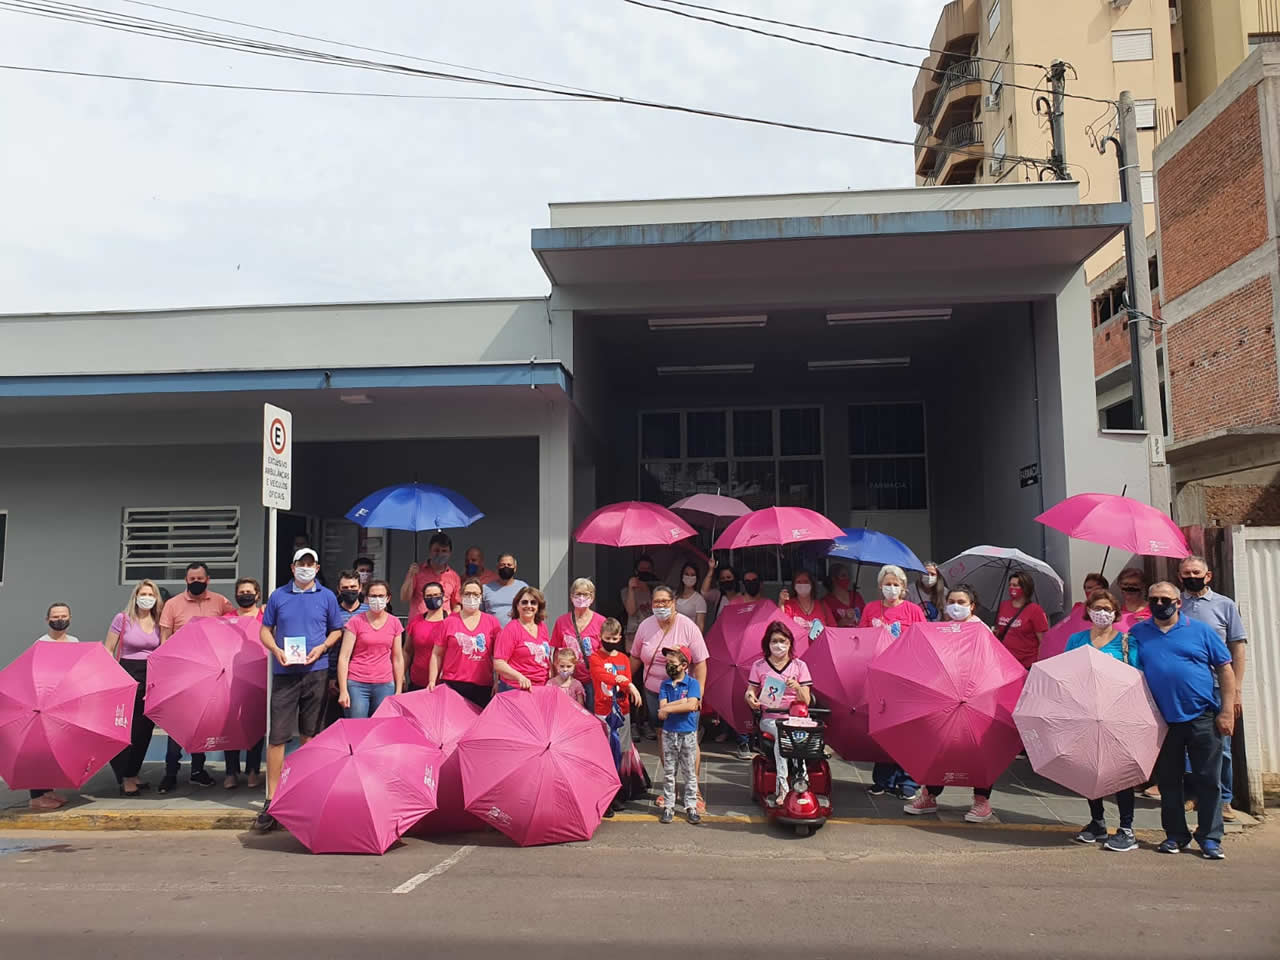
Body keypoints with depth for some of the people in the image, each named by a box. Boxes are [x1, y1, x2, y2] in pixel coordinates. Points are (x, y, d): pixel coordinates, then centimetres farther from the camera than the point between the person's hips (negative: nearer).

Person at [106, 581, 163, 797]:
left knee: (145, 728, 7)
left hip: (152, 678, 4)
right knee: (126, 729, -4)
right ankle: (126, 779, 5)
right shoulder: (122, 619, -3)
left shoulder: (158, 623, 7)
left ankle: (132, 775, 21)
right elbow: (108, 650, 0)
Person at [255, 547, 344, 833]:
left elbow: (337, 630, 12)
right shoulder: (278, 596, 8)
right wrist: (276, 650, -7)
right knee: (277, 735, -5)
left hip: (315, 671, 1)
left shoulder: (327, 597, 8)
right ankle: (272, 798, -1)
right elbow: (265, 630, 12)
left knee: (310, 734, 7)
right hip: (284, 672, 0)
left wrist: (322, 647, -7)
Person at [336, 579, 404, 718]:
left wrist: (399, 691, 9)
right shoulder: (356, 622, 0)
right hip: (357, 685, -2)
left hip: (385, 686, 2)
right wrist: (343, 691, -7)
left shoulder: (394, 623, 8)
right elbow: (344, 657, -2)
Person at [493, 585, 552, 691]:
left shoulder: (542, 626, 11)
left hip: (542, 689, 5)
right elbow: (498, 664, -14)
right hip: (514, 689, -5)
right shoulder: (511, 629, -7)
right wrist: (520, 677, -27)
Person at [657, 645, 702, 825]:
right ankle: (668, 806, 16)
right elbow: (662, 706, -8)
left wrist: (669, 708, -15)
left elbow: (691, 705, -19)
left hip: (688, 733, -2)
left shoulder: (693, 683, -5)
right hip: (669, 733, 3)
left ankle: (691, 806, 14)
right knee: (669, 772, 8)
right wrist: (684, 702, -16)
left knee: (689, 772, 6)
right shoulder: (665, 684, 4)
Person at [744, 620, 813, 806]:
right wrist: (751, 697, -14)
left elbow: (806, 701, 5)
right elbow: (750, 690, 9)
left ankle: (783, 788, -30)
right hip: (770, 718, 0)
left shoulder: (799, 666, 9)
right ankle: (784, 786, -35)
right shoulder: (759, 666, 10)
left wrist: (797, 687, -16)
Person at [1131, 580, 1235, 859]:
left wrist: (1227, 710, -4)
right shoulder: (1138, 634, 7)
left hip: (1203, 718, -1)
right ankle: (1175, 835, 22)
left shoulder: (1200, 630, 3)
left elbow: (1225, 670, 3)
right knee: (1168, 781, 9)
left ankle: (1210, 838, 15)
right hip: (1163, 721, 2)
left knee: (1208, 780, 3)